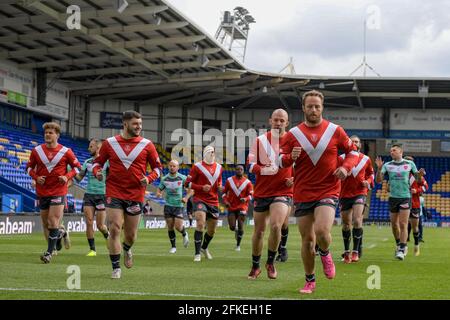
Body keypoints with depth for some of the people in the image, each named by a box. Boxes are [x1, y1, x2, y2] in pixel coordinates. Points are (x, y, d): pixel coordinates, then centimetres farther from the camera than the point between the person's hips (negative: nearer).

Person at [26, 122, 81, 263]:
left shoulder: (65, 151, -4)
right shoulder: (37, 151, 3)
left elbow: (77, 167, 5)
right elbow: (29, 167, 14)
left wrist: (67, 176, -11)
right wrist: (36, 177, -5)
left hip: (59, 191, -3)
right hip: (42, 191, 4)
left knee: (53, 222, -12)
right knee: (46, 223, 8)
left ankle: (49, 253, -10)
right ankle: (60, 234, 37)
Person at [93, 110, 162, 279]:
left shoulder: (147, 145, 1)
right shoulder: (109, 143, 1)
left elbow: (157, 167, 7)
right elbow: (98, 161, 13)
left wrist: (149, 178, -13)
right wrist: (97, 171, -10)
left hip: (136, 194, 1)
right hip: (114, 193, -1)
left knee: (131, 234, 8)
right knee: (114, 229, -11)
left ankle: (127, 249, 44)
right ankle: (116, 268, -1)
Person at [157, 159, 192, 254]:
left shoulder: (182, 178, -5)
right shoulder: (164, 179, 2)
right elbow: (159, 190, 11)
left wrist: (186, 197, -13)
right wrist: (159, 194, -12)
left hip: (179, 205, -2)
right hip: (168, 206, 2)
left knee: (178, 227, -10)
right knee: (170, 227, 2)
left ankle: (184, 234, 25)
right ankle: (173, 247, 17)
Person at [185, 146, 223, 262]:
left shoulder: (218, 167, 10)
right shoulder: (197, 167, -6)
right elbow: (187, 183, -5)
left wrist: (220, 187, 2)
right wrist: (202, 187, -18)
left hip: (214, 202, 5)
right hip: (200, 199, -5)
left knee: (212, 230, 12)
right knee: (200, 224, -22)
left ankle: (204, 248, 40)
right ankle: (197, 253, -15)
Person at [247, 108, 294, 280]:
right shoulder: (260, 140, 3)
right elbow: (251, 165, -2)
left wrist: (294, 179, -8)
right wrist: (264, 170, -22)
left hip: (283, 191, -2)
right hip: (262, 192, 2)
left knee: (276, 226, -22)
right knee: (259, 231, 8)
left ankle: (270, 262, 0)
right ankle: (255, 266, 27)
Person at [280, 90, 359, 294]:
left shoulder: (335, 131, 1)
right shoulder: (293, 134, 3)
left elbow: (352, 151, 10)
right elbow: (280, 161, 7)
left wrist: (346, 167, -9)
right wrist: (291, 157, -16)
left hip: (328, 191, -2)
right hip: (303, 194, 2)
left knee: (322, 230, -23)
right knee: (307, 239, 5)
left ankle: (325, 254, 12)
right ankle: (310, 281, 22)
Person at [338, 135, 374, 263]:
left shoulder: (366, 159, 5)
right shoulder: (341, 158, -1)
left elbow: (371, 174, 20)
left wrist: (368, 182, 0)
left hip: (360, 193, 0)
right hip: (345, 194, 1)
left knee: (357, 220, -18)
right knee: (346, 224, 7)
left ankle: (356, 251, -13)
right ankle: (346, 252, 21)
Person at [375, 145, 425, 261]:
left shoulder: (409, 164, 2)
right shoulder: (387, 165, 4)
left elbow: (418, 180, 5)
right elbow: (378, 180, -4)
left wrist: (420, 174, -17)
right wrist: (379, 168, -20)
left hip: (405, 197, -3)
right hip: (393, 198, 3)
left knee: (403, 224, -9)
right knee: (394, 224, 11)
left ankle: (402, 250, -8)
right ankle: (398, 244, 32)